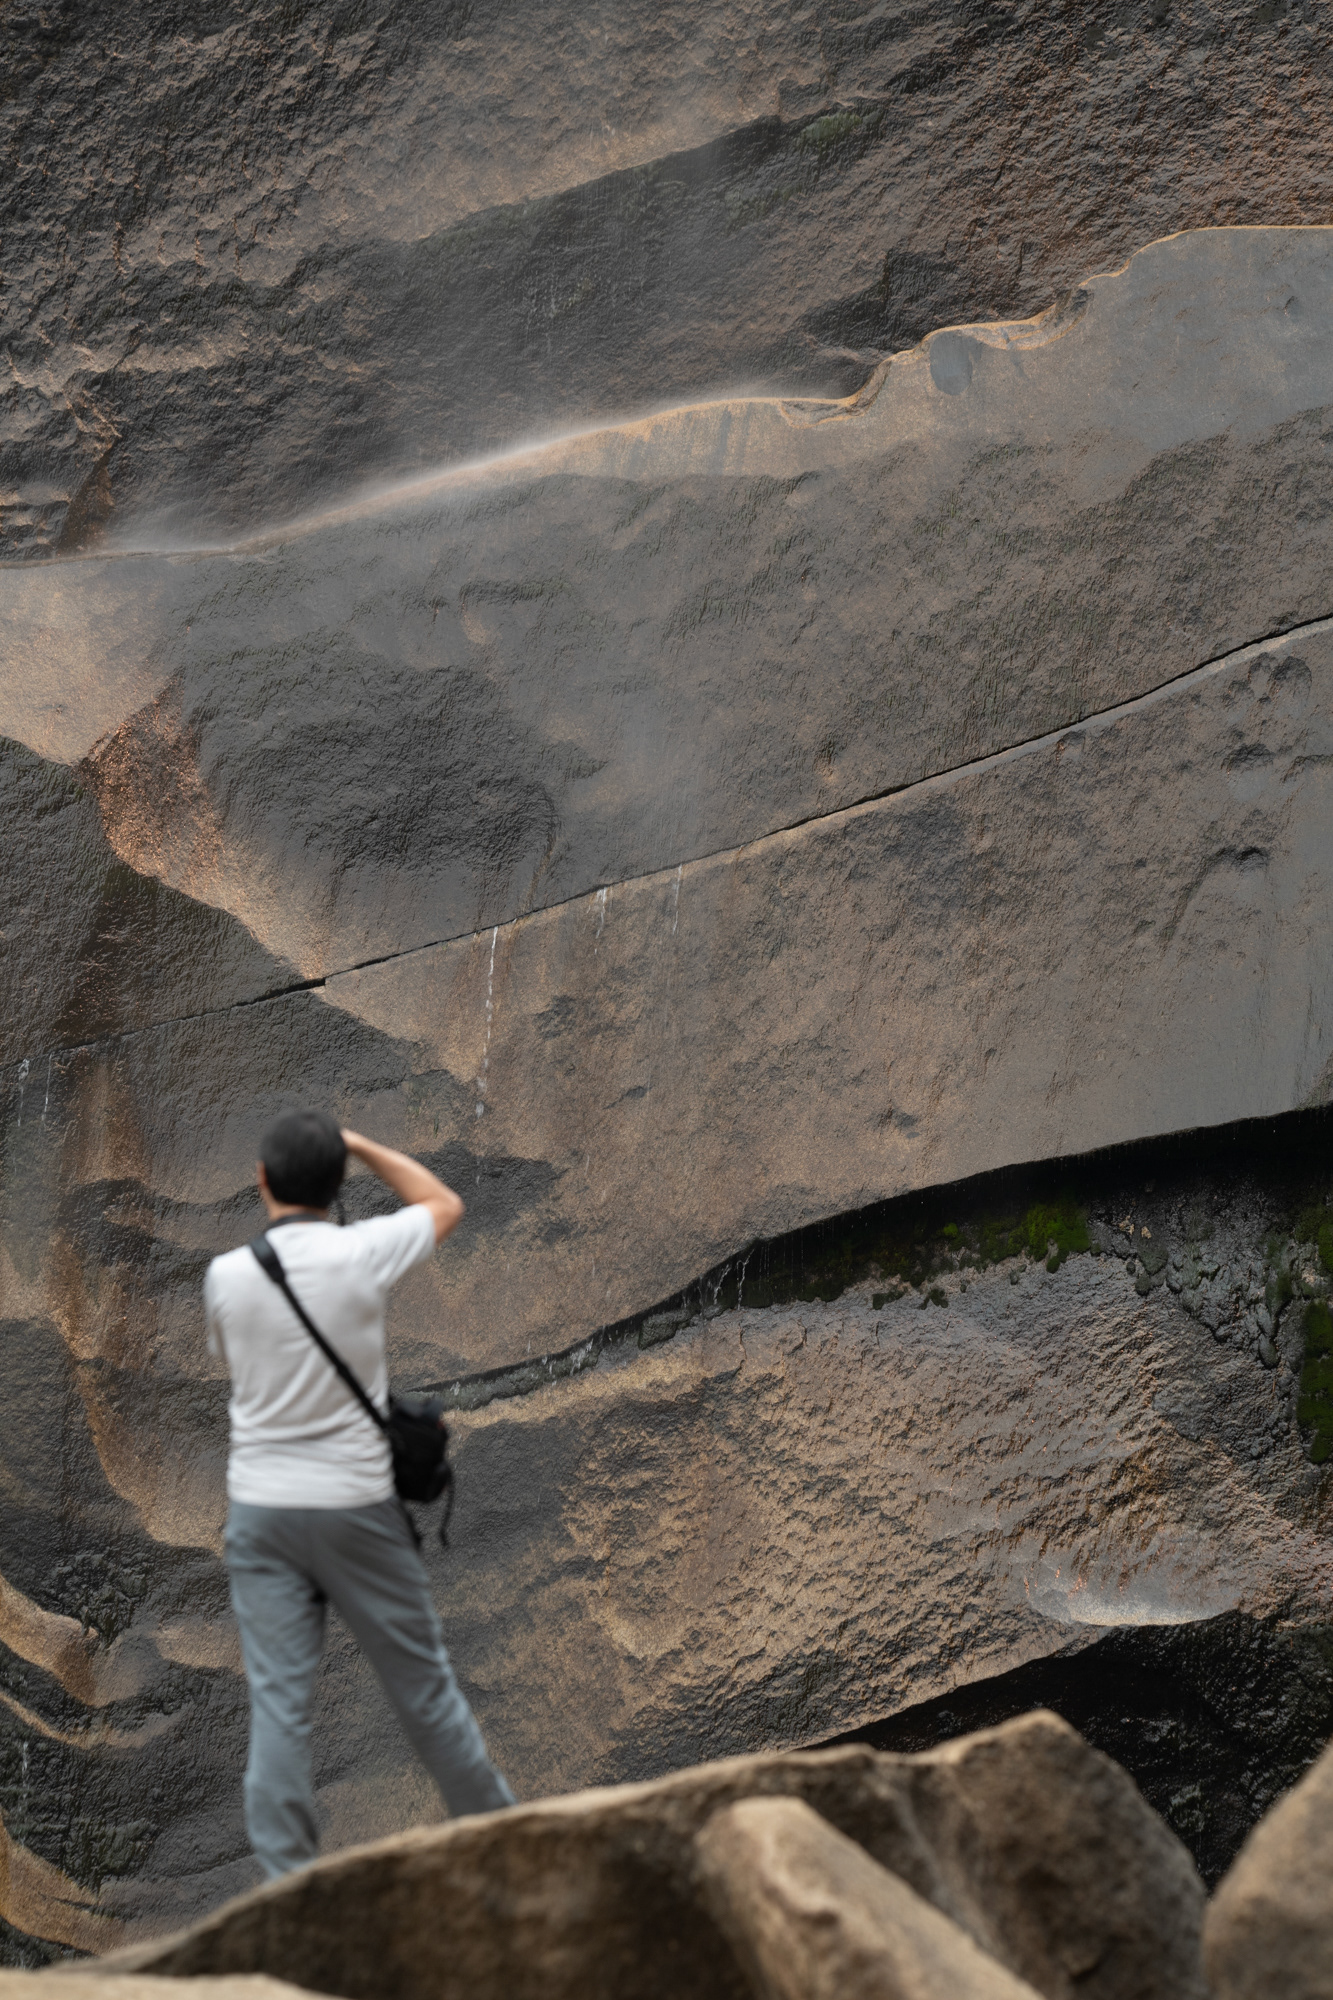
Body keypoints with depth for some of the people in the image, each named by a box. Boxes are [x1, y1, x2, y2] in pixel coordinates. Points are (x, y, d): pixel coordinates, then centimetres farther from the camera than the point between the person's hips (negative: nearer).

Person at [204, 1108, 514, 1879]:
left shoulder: (226, 1276, -4)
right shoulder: (361, 1255, -11)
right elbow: (446, 1205, 8)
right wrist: (362, 1145, 13)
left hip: (260, 1506, 2)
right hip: (354, 1503, -2)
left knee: (280, 1702, 1)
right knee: (422, 1679, 11)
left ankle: (288, 1880, -1)